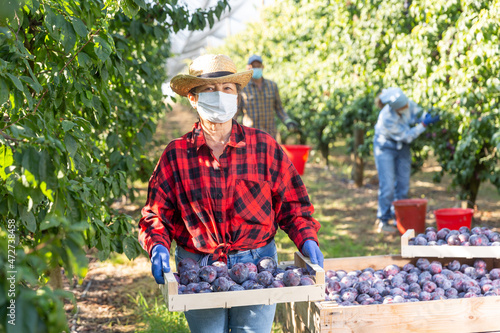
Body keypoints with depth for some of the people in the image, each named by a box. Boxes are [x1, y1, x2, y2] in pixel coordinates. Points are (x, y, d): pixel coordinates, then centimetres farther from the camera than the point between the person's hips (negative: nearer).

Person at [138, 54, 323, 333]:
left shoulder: (264, 147, -1)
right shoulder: (176, 154, -1)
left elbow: (292, 202, 3)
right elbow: (157, 213, 1)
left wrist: (307, 239, -12)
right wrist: (158, 246, -18)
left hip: (257, 263, 0)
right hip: (196, 268, 1)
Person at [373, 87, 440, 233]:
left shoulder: (409, 104, -21)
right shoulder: (387, 118, -35)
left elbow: (417, 114, 2)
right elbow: (407, 136, -23)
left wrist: (426, 117, -20)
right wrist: (424, 124, -28)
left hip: (402, 147, 6)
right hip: (385, 147, -6)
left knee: (403, 184, 8)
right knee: (388, 185, -9)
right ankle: (383, 222, 1)